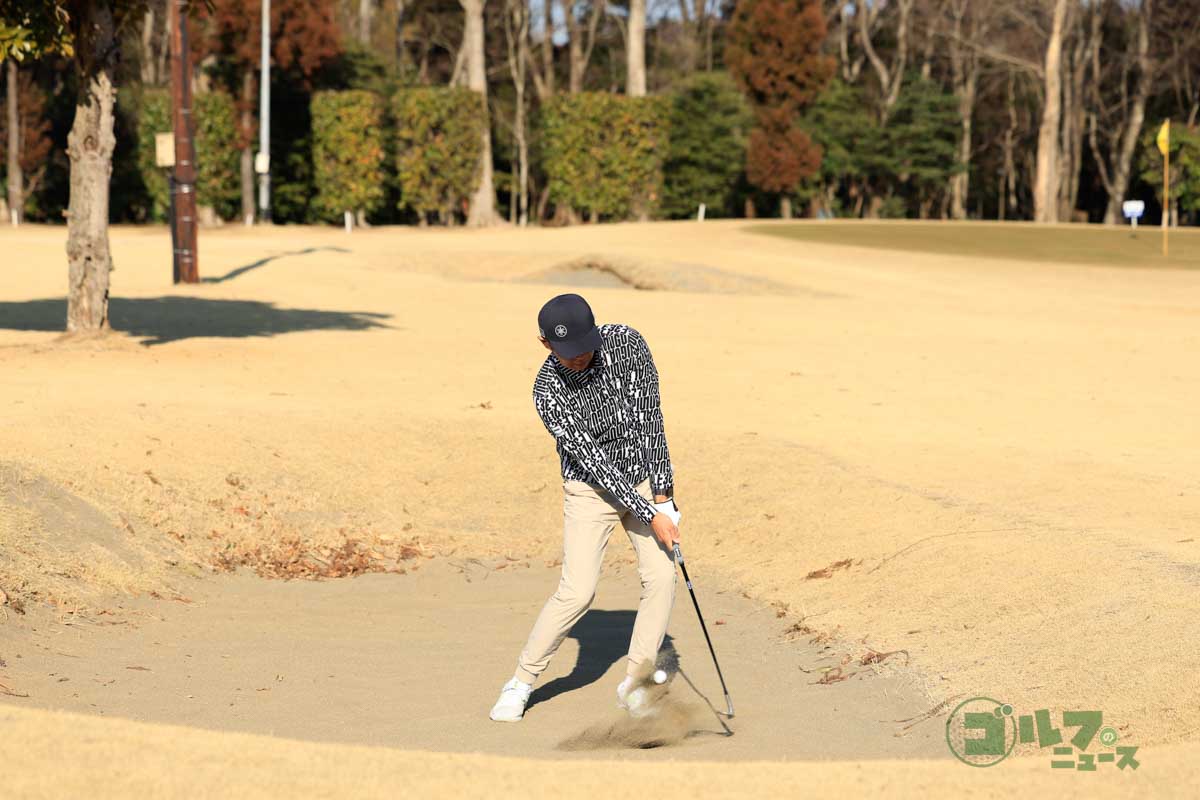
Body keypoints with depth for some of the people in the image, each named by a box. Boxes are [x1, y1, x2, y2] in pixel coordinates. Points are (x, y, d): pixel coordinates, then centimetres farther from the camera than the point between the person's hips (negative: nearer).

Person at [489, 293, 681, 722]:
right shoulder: (548, 392, -23)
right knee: (577, 591, -14)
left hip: (646, 478, 3)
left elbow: (649, 416, -15)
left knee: (661, 578, -8)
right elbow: (592, 460, -24)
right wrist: (649, 515, -26)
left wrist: (662, 494, -18)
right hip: (591, 489, -3)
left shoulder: (626, 341, -18)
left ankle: (634, 685, 4)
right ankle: (522, 682, 1)